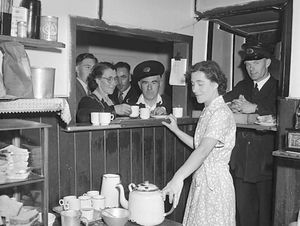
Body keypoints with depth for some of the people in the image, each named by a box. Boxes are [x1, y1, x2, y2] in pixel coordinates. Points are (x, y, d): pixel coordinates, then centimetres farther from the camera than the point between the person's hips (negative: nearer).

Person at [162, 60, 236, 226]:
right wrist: (176, 130, 14)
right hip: (200, 182, 9)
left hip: (215, 184, -9)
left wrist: (178, 178, -41)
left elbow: (204, 150, -31)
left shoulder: (222, 113, -18)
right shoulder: (207, 111, 12)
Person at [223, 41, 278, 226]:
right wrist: (232, 107, -14)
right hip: (242, 162, 4)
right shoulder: (243, 86, 13)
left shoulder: (278, 88, -4)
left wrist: (254, 108, -25)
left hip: (266, 164, -4)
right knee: (243, 210, 14)